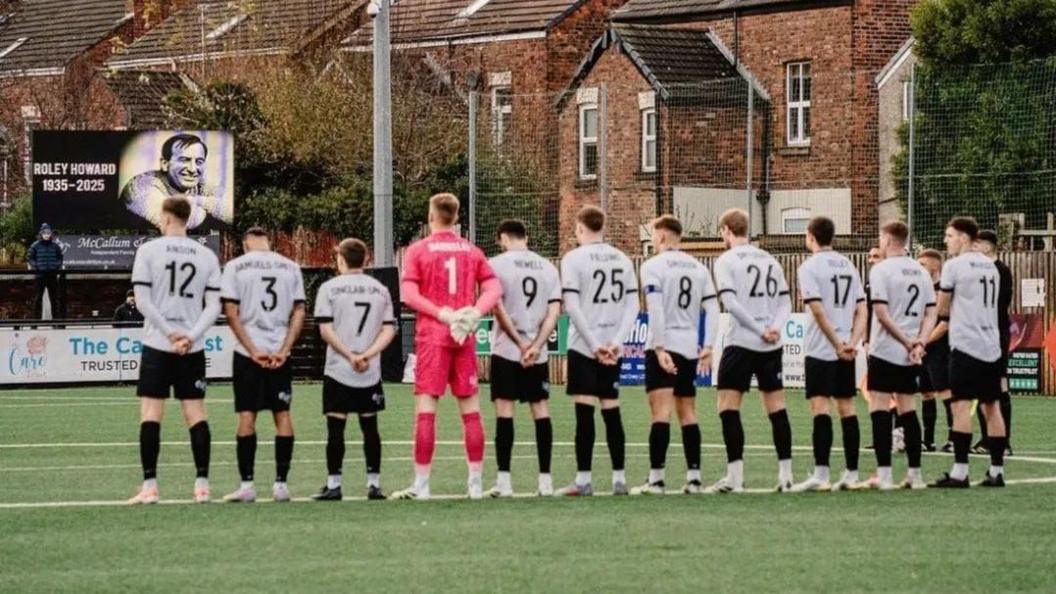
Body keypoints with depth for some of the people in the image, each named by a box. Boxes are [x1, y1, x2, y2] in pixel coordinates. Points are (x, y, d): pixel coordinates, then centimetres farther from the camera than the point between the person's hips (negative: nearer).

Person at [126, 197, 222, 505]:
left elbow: (143, 300, -8)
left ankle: (149, 486, -6)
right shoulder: (207, 256, 6)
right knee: (195, 413, 6)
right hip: (193, 348, 3)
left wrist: (170, 333, -6)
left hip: (157, 344, -3)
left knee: (151, 412, -1)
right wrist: (190, 336, -6)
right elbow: (214, 306, 0)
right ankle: (202, 484, 2)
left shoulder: (148, 251, -3)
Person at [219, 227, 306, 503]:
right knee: (282, 414, 7)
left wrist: (253, 351, -7)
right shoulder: (290, 267, 7)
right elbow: (299, 312, 2)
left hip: (248, 353, -2)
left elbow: (231, 312, -7)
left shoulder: (235, 267, -1)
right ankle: (281, 483, 5)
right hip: (280, 351, 2)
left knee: (247, 415, 1)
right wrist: (283, 350, -3)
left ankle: (247, 484, -2)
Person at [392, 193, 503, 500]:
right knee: (470, 410, 7)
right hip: (465, 339, 3)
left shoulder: (418, 250, -1)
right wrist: (475, 312, -10)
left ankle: (421, 484, -7)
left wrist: (442, 314, -13)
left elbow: (408, 294, -11)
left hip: (431, 337, -3)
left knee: (425, 408, -3)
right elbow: (494, 289, 1)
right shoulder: (472, 251, 9)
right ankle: (475, 483, 8)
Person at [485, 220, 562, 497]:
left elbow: (497, 306, -11)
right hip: (538, 353, 4)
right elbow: (554, 311, 1)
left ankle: (504, 480, -6)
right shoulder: (548, 267, 8)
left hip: (506, 350, -4)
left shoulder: (498, 264, -4)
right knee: (540, 409, 7)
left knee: (504, 409, -2)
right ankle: (545, 479, 6)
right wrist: (536, 346, -4)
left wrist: (520, 342, -6)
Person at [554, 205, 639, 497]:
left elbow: (572, 306, -12)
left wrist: (594, 344, -10)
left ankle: (584, 479, -5)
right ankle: (619, 479, 10)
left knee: (585, 412, -4)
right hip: (613, 346, 5)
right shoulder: (622, 259, 9)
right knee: (611, 411, 9)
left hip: (584, 346, -5)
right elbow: (632, 304, 4)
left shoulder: (574, 258, -6)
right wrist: (617, 341, -1)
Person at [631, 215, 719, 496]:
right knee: (687, 412, 12)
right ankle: (694, 477, 11)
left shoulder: (653, 266, -6)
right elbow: (712, 309, 7)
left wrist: (660, 348, -16)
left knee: (661, 411, -10)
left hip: (663, 346, -6)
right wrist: (707, 348, 7)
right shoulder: (699, 268, 12)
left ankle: (656, 478, -15)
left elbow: (656, 310, -15)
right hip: (690, 346, 6)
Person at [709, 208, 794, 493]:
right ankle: (785, 475, 8)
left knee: (728, 406, -2)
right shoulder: (770, 260, 13)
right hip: (772, 346, 5)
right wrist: (775, 328, -6)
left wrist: (759, 330, -13)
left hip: (742, 341, -5)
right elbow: (785, 301, 8)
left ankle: (735, 476, -10)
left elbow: (731, 302, -15)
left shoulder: (726, 261, -4)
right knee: (776, 406, 9)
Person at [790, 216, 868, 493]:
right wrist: (852, 343, -1)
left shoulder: (810, 266, -7)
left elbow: (818, 310, -15)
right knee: (847, 408, 9)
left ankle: (820, 474, -16)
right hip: (847, 350, 6)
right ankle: (851, 474, 10)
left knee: (820, 406, -9)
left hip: (821, 348, -6)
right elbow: (861, 309, 8)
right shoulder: (848, 265, 13)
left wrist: (837, 344, -11)